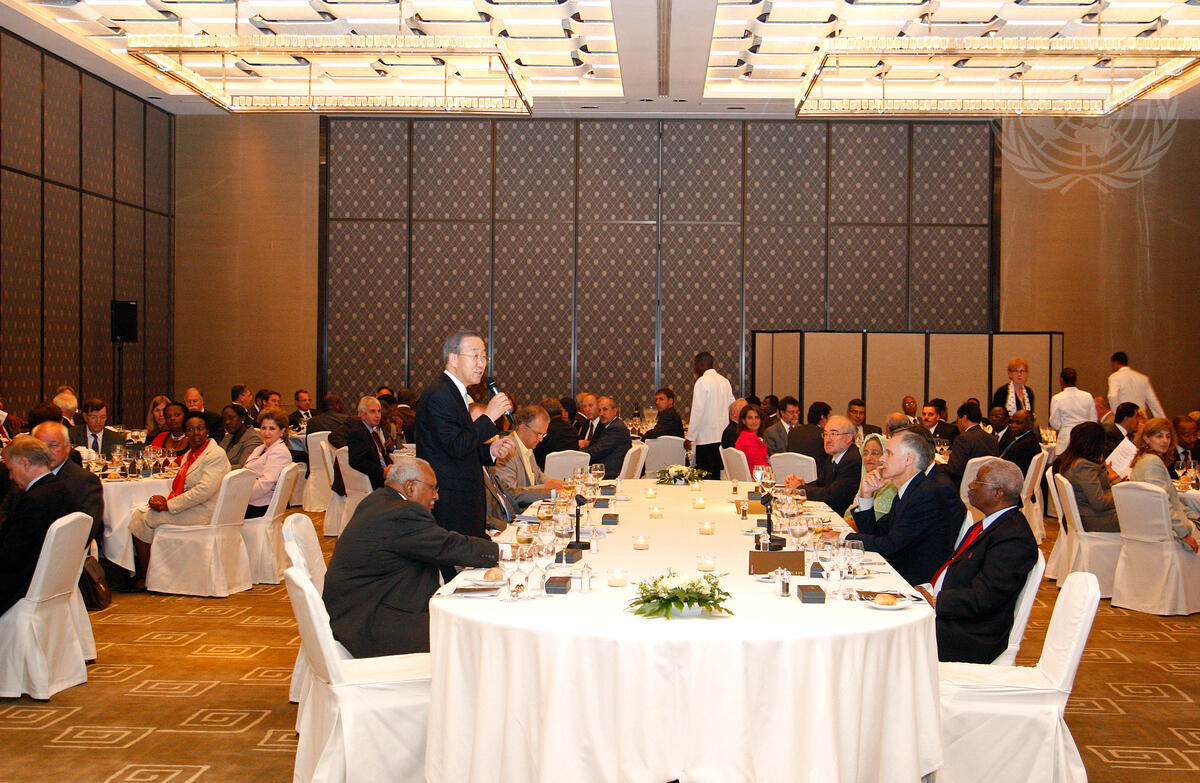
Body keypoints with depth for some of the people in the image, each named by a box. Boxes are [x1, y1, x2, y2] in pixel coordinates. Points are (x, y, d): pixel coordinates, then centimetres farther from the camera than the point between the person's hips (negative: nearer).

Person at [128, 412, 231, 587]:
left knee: (144, 520, -13)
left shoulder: (216, 455, -13)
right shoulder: (190, 453, 17)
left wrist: (169, 505, -20)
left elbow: (205, 490, -23)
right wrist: (164, 498, -3)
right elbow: (179, 486, 19)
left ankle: (144, 578, -1)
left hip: (200, 513, -10)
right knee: (138, 513, 3)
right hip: (187, 506, 10)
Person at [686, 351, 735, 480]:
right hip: (723, 437, 8)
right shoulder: (725, 381, 13)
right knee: (718, 476, 10)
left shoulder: (702, 382, -9)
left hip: (706, 437, -8)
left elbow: (698, 411, -14)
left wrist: (689, 437, -10)